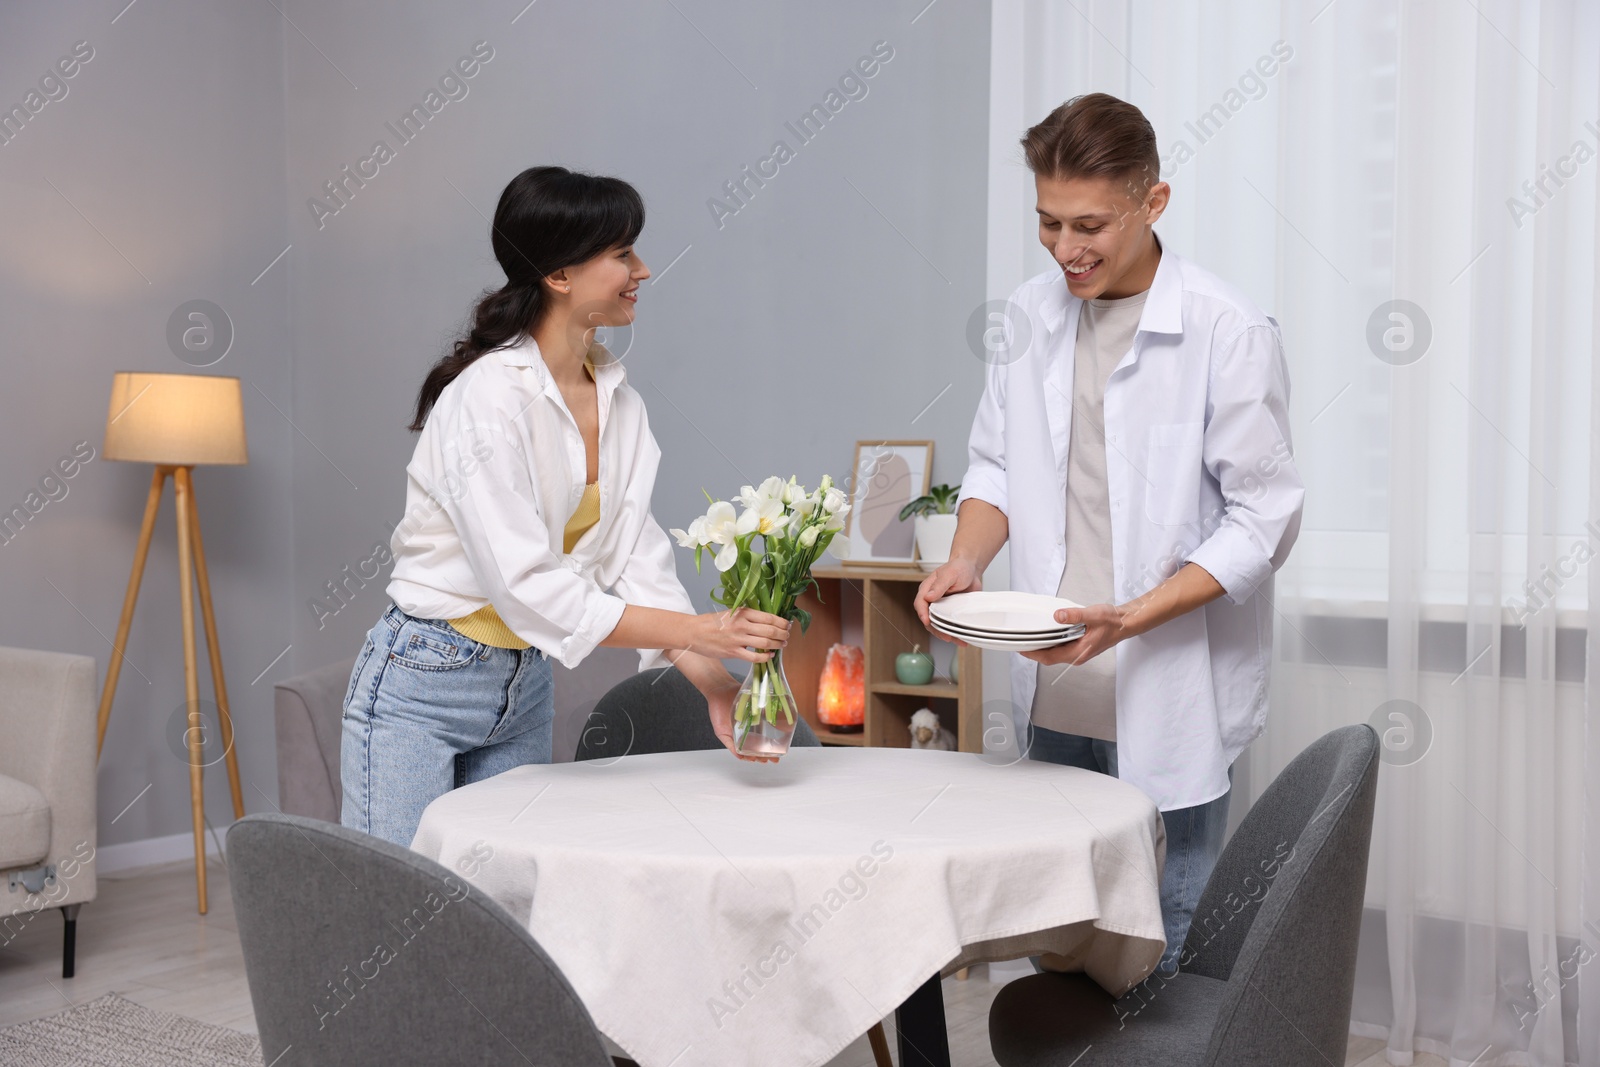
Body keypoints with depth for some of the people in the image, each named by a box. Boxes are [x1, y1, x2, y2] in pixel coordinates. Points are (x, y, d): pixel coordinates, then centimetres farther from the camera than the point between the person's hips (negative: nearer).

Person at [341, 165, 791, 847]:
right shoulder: (487, 397, -22)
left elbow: (637, 560, -4)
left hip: (524, 689, 7)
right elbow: (526, 586, -28)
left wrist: (716, 687, -17)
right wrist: (696, 631, -29)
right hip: (423, 685, -7)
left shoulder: (618, 401, 2)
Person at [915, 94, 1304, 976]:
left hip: (1167, 700, -5)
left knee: (1163, 965, 2)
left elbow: (1263, 521, -10)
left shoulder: (1229, 332, -11)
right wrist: (967, 559, -6)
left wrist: (1132, 618, -21)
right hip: (1054, 700, 5)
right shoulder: (1033, 315, 7)